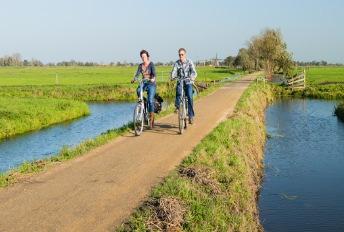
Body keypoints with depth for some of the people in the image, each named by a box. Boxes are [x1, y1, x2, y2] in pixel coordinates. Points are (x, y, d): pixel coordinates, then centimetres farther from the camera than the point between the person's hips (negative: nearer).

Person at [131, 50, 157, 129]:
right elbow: (137, 74, -2)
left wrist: (153, 79, -41)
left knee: (150, 100, -16)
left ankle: (151, 118, -8)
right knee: (138, 90, -31)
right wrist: (134, 79, -24)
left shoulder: (151, 64, -6)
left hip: (151, 84, -4)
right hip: (144, 83, 4)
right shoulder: (140, 65, 8)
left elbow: (154, 73, -19)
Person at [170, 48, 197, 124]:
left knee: (189, 97, -19)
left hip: (188, 82, -2)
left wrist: (192, 77, -39)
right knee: (178, 90, -32)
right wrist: (172, 77, -32)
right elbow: (174, 71, -9)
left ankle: (191, 116, -11)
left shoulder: (189, 62, -5)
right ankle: (177, 106, -15)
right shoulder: (176, 63, 2)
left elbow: (194, 72, -16)